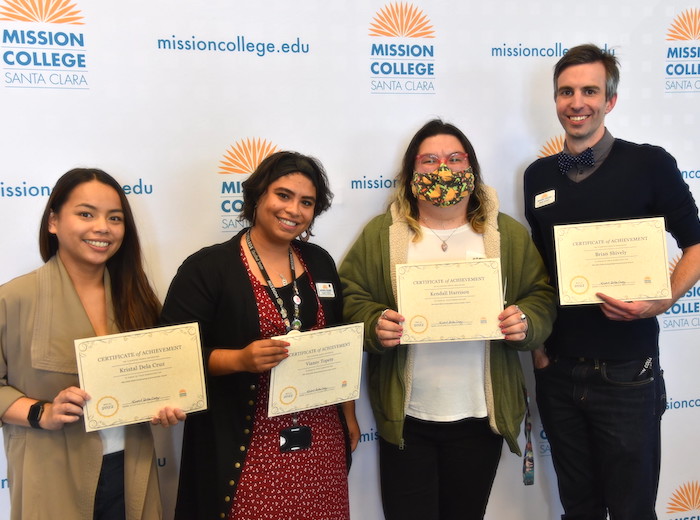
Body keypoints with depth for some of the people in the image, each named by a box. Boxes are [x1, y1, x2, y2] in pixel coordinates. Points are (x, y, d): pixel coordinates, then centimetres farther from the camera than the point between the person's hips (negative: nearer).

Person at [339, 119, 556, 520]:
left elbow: (541, 296, 6)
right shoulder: (381, 234, 0)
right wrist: (374, 325, -21)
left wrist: (526, 322, -15)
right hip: (405, 418, -1)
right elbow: (351, 299, -1)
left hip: (480, 417, 2)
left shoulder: (508, 234, 4)